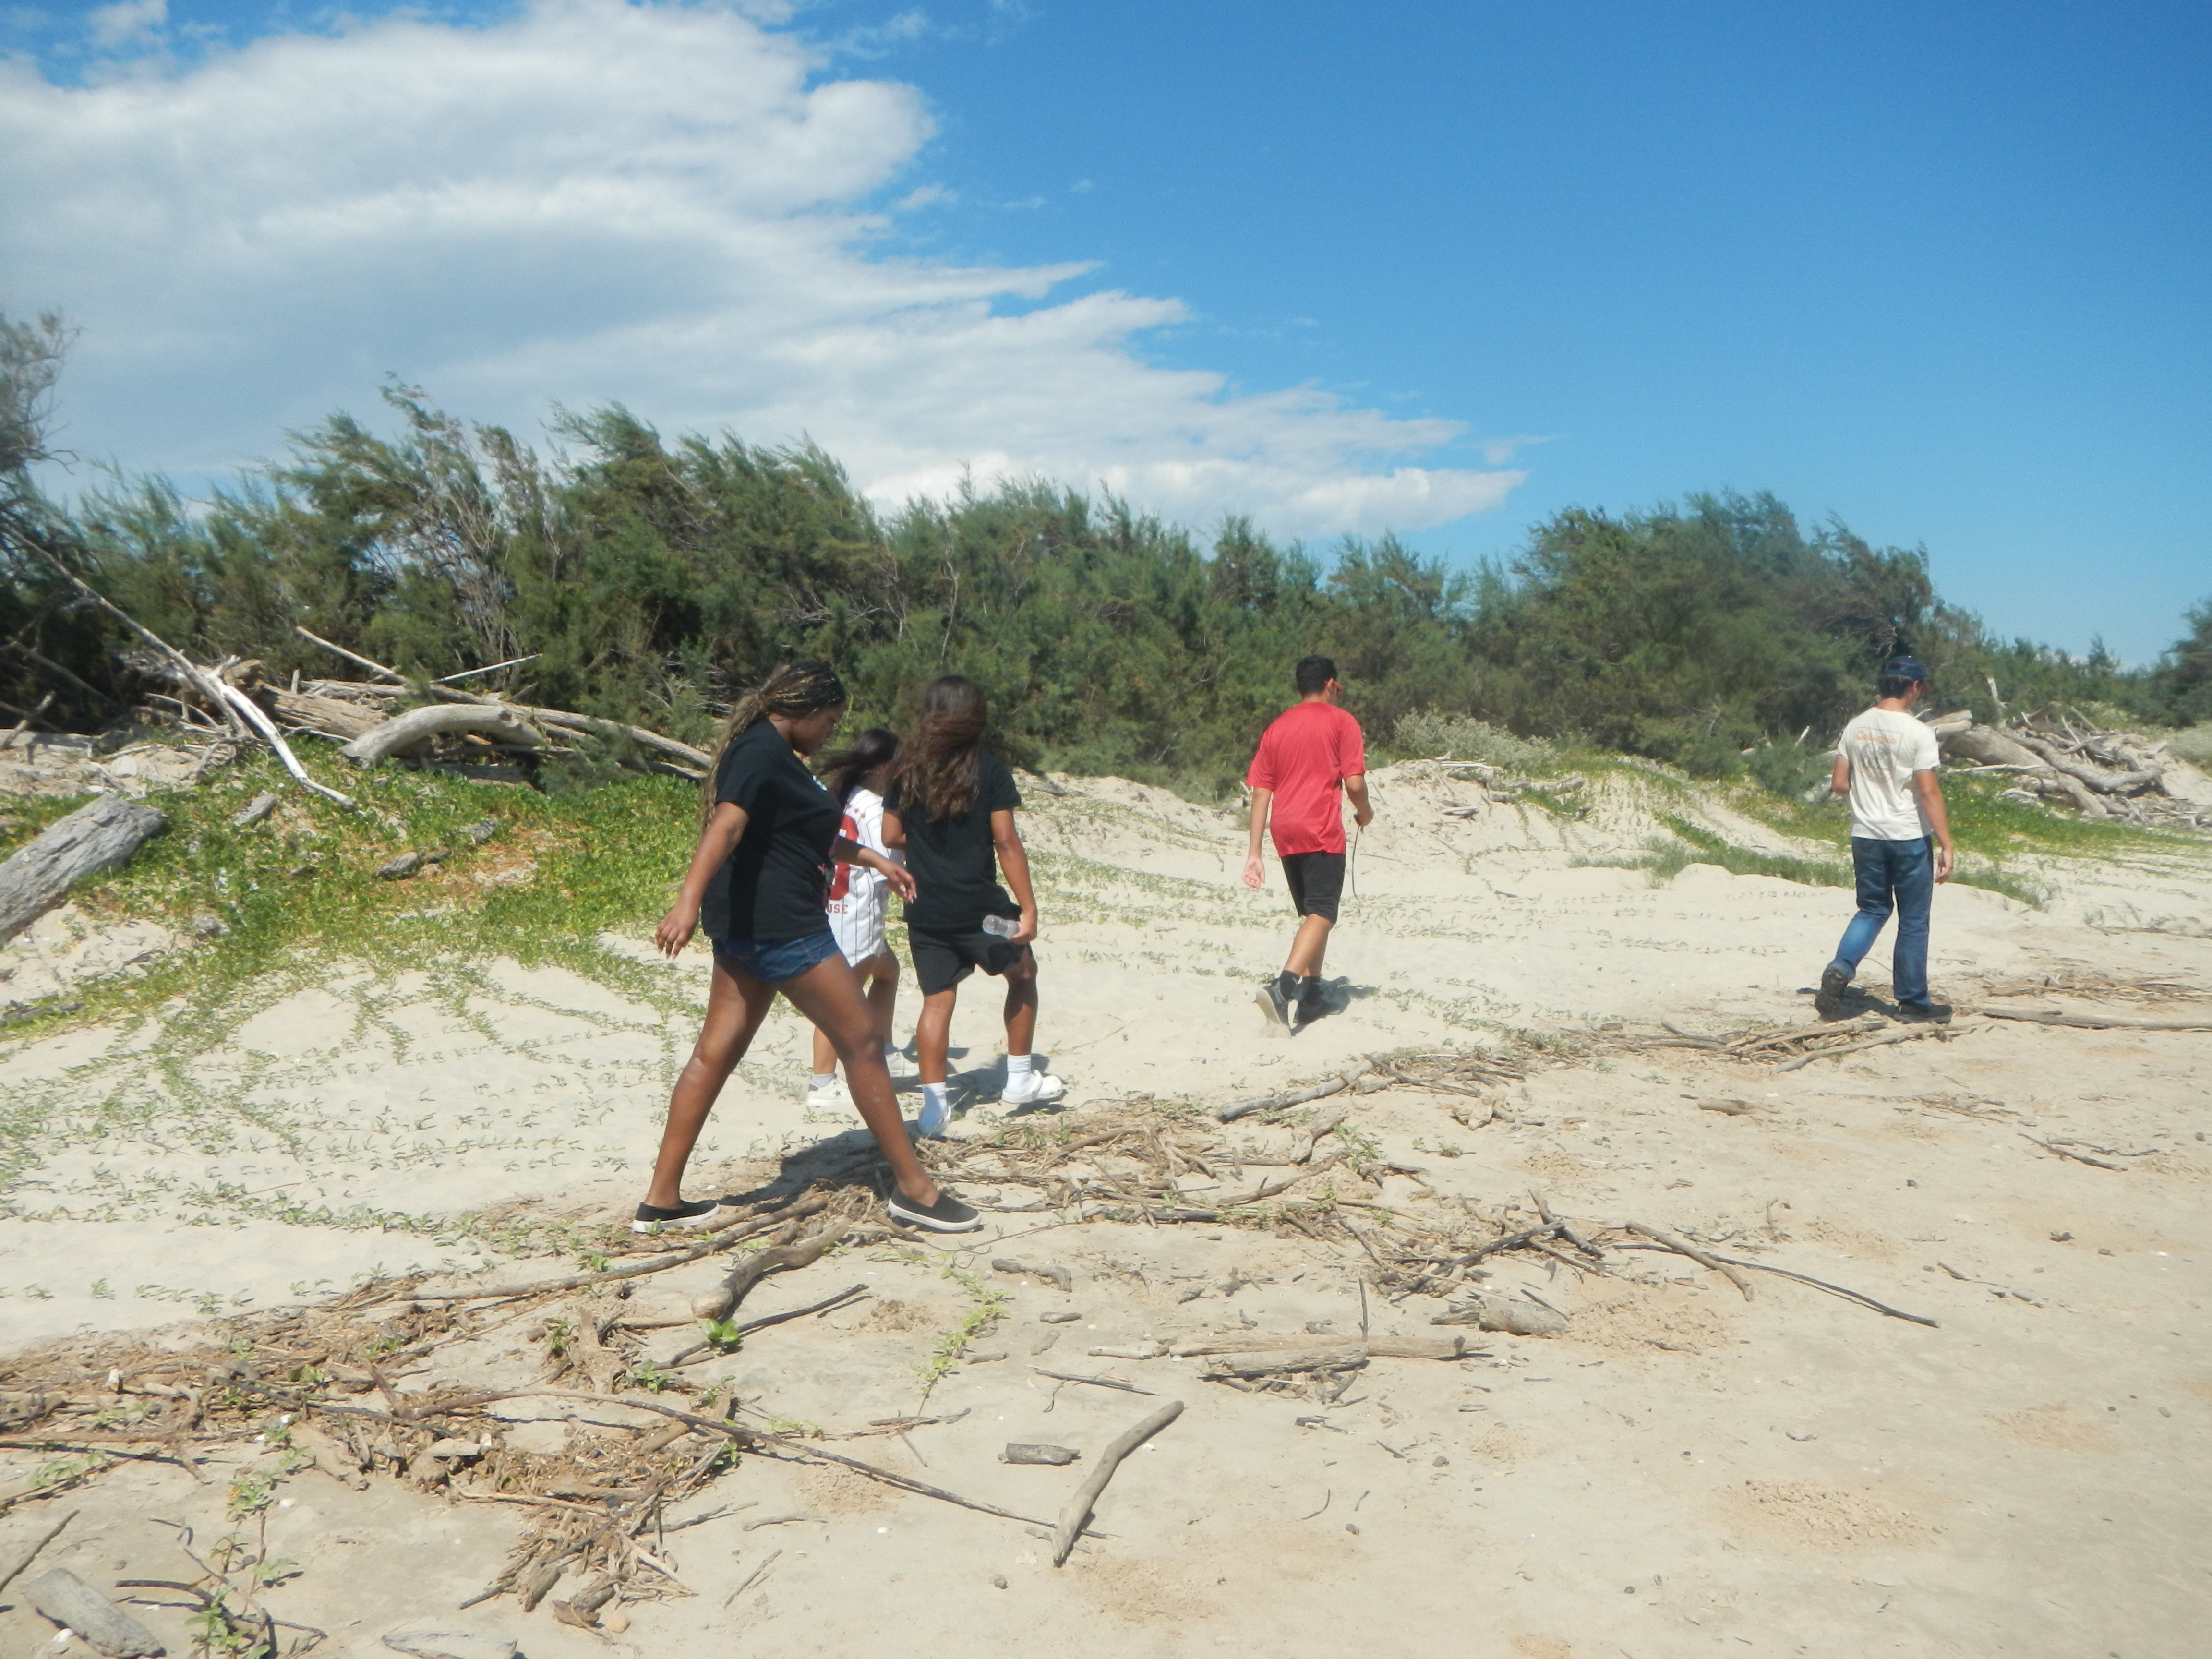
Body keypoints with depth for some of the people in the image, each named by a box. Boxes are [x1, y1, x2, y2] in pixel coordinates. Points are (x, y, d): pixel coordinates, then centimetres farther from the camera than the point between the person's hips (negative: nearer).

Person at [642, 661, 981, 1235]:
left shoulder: (769, 753, 18)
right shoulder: (763, 752, -14)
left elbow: (810, 833, 32)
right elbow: (727, 824, -31)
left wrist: (872, 859, 39)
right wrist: (688, 899, -43)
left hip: (746, 925, 11)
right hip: (778, 924, -11)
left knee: (716, 1052, 10)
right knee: (862, 1043, -2)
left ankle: (662, 1198, 13)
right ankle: (913, 1188, 6)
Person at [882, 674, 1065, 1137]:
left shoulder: (907, 770, 2)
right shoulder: (989, 770, -9)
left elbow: (892, 836, 6)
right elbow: (1006, 842, -13)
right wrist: (1028, 908, -12)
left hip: (925, 909, 3)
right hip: (978, 905, -3)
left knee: (937, 999, 10)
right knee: (1023, 974, 19)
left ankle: (934, 1100, 6)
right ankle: (1019, 1078, 23)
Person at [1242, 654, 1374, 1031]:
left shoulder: (1278, 727, 16)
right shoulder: (1341, 722, 1)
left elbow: (1260, 792, 10)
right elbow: (1355, 784, -8)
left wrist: (1254, 852, 8)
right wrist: (1365, 813, 14)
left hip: (1285, 832, 6)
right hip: (1322, 830, -6)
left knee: (1311, 914, 18)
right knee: (1322, 914, -10)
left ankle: (1310, 998, 18)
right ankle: (1284, 986, -29)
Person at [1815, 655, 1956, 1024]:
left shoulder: (1856, 728, 2)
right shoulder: (1917, 733, -13)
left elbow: (1838, 785, 4)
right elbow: (1929, 793, -15)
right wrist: (1946, 845, -12)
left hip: (1866, 837, 5)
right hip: (1909, 838, -4)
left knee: (1872, 910, 18)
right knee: (1913, 922, 7)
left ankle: (1841, 969, -5)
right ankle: (1912, 1002, 15)